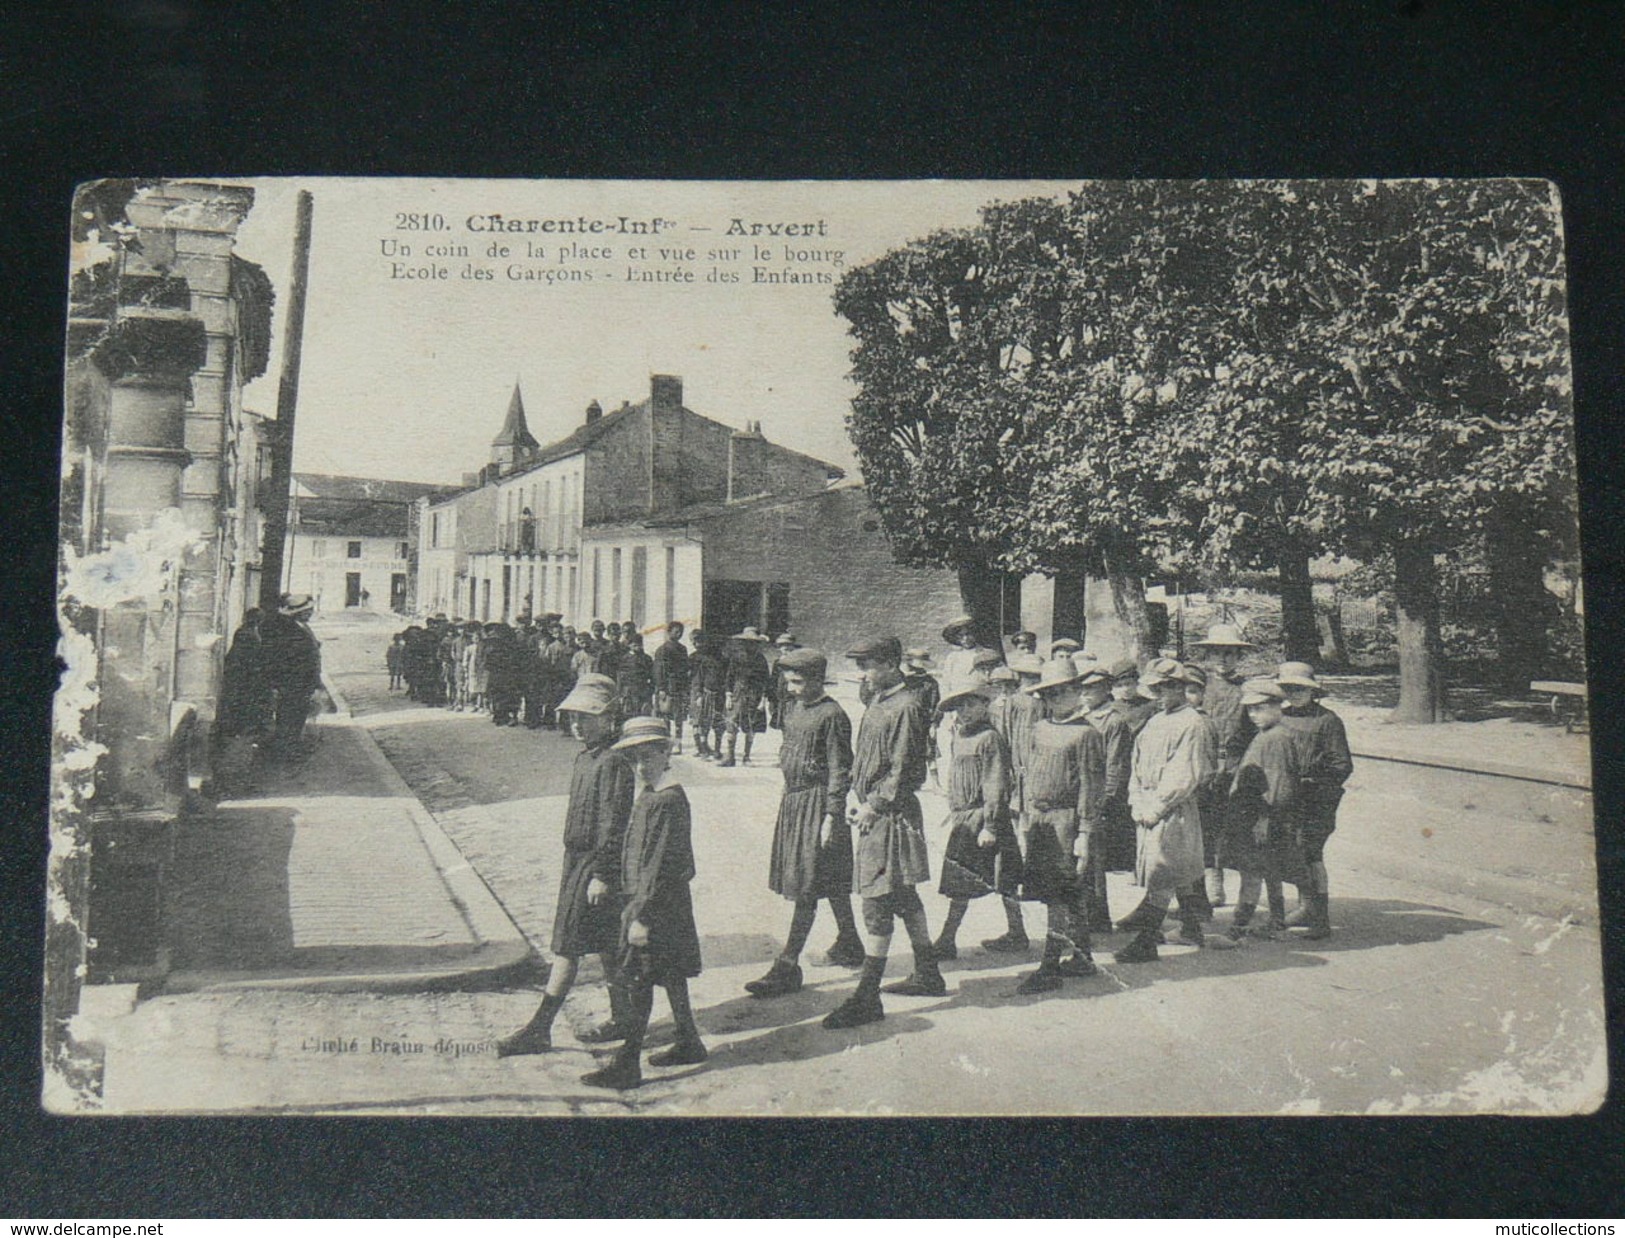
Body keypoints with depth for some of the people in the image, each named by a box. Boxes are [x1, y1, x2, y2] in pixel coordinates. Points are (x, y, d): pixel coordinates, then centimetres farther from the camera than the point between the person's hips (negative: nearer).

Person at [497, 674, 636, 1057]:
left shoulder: (613, 762, -18)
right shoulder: (585, 757, 12)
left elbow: (613, 824, -20)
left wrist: (602, 875, -21)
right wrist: (570, 866, 22)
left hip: (596, 863, -9)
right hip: (577, 860, 9)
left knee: (567, 946, -6)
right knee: (606, 947, 14)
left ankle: (539, 1029, -2)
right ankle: (622, 1018, 22)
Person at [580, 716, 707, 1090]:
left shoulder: (668, 801, -21)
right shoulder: (649, 795, 10)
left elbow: (661, 864, -23)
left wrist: (642, 916, -22)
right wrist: (637, 909, 20)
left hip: (657, 904, -10)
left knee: (638, 981, -4)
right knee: (670, 975, 19)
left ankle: (628, 1064, 2)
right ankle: (688, 1042, 31)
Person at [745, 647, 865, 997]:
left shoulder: (832, 716, -14)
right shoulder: (796, 710, 11)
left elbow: (839, 770, -15)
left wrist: (832, 816, -17)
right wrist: (789, 798, 21)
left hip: (817, 802, -8)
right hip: (793, 800, 8)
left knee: (806, 888, -7)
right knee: (832, 883, 18)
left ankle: (788, 966, -7)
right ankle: (849, 944, 32)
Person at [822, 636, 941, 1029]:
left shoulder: (905, 707, -16)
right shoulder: (878, 703, 12)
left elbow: (902, 771, -18)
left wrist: (874, 806, -15)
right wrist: (861, 802, 12)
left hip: (891, 815, -10)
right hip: (873, 811, 10)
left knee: (877, 902, -7)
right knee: (903, 897, 18)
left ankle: (867, 998, -4)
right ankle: (927, 975, 31)